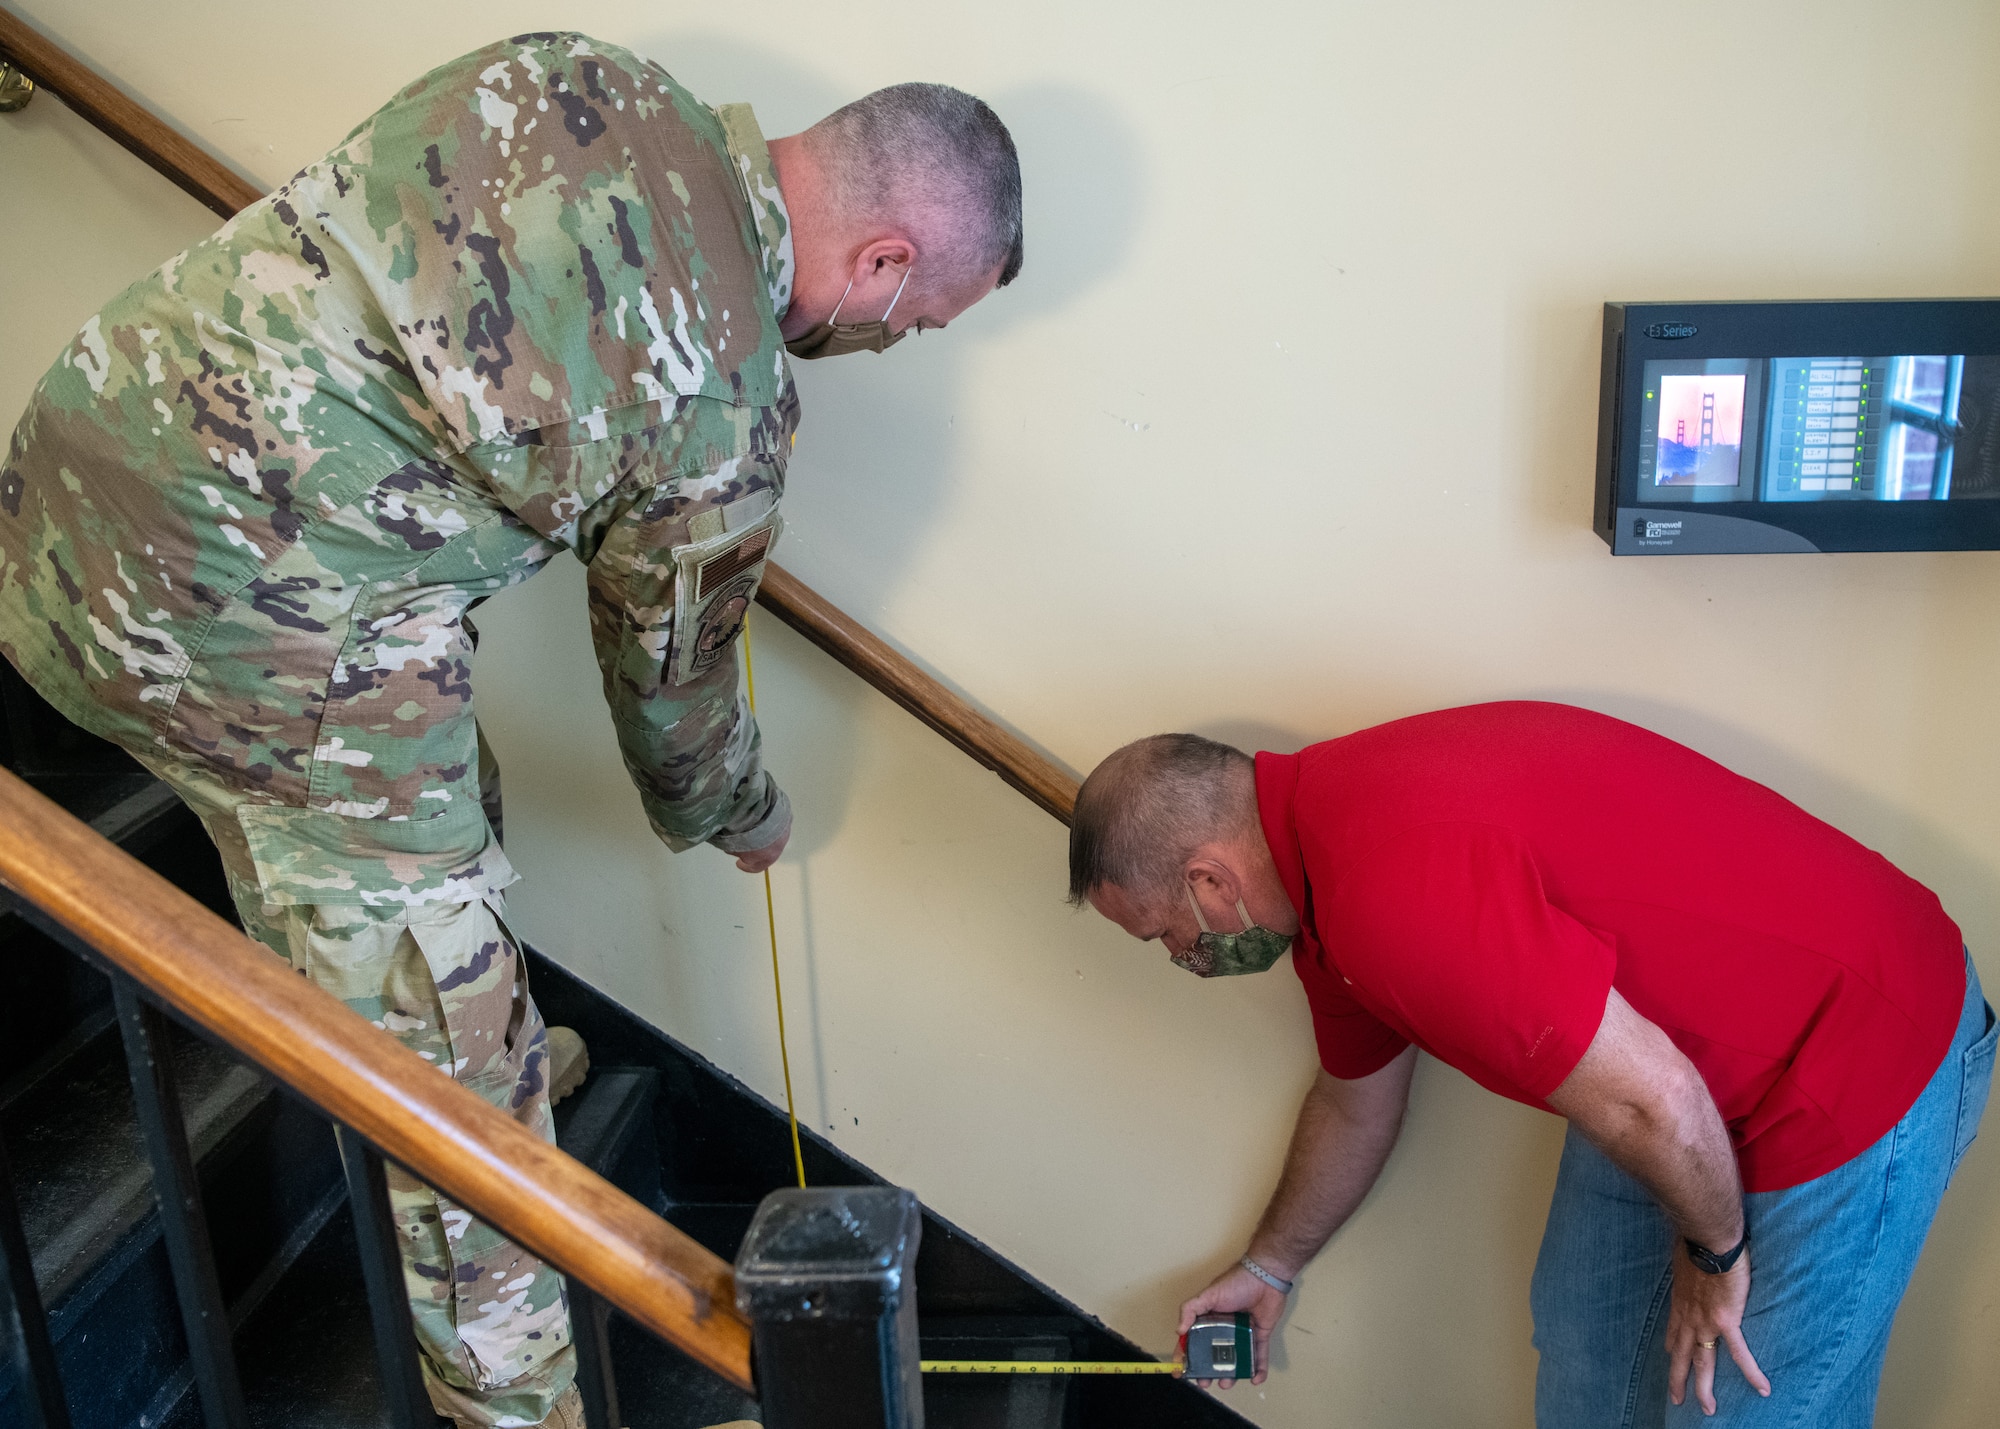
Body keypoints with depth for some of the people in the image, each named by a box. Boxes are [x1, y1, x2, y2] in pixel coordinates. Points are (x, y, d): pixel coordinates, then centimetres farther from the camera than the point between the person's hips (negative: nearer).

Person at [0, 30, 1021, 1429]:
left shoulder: (570, 73, 3)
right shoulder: (730, 412, -12)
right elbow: (670, 673, 4)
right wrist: (744, 816, 25)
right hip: (260, 642, -9)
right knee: (460, 1053, 5)